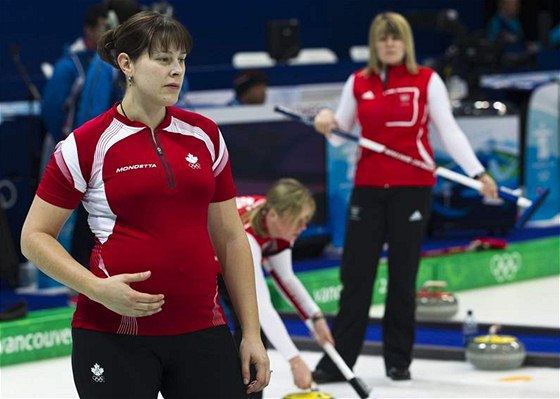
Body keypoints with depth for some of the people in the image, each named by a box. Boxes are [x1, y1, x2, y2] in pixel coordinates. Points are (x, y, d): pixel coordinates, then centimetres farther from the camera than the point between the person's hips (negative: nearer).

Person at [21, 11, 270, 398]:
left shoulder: (206, 135, 8)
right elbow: (35, 236, -1)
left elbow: (230, 237, 12)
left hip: (202, 331, 3)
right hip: (114, 334, -3)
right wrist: (98, 289, -16)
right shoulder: (87, 145, -4)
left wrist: (252, 333, 8)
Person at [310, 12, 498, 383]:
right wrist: (328, 122, -9)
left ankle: (398, 359, 14)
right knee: (356, 273, 1)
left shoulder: (427, 80, -1)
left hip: (412, 188, -2)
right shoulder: (359, 83, 7)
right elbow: (342, 130, 14)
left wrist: (478, 172, -15)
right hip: (368, 187, 2)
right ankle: (338, 360, 5)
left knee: (403, 275, 4)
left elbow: (449, 131, -5)